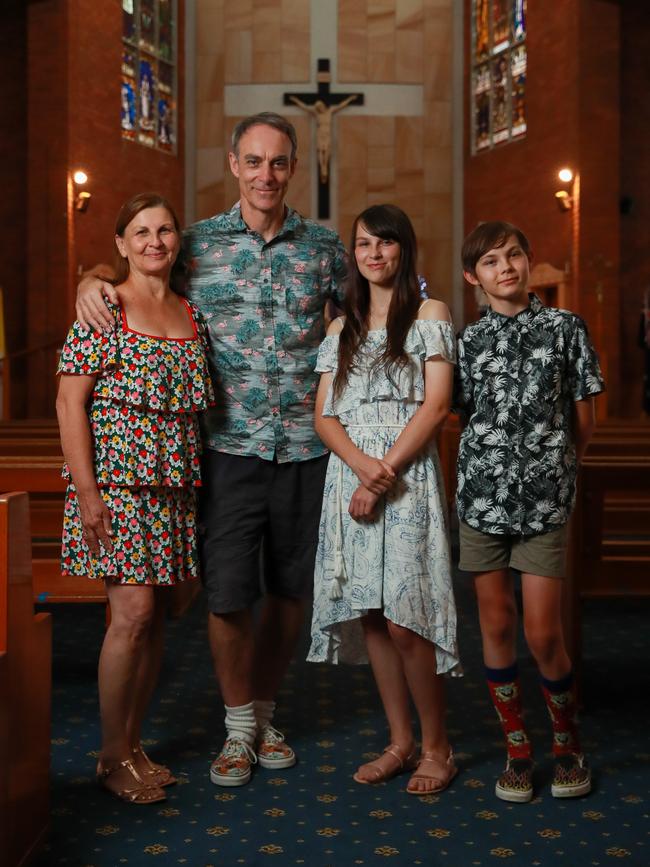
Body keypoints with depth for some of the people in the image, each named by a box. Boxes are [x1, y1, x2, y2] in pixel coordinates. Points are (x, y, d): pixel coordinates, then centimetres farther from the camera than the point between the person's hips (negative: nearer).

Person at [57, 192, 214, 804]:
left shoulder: (192, 314, 13)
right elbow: (70, 400, -8)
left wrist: (197, 479, 11)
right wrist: (86, 490, -15)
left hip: (174, 488, 6)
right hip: (116, 481, -6)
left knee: (154, 617, 9)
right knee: (132, 613, -10)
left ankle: (132, 745, 22)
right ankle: (112, 756, 6)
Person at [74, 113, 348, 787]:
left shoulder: (324, 245, 6)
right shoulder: (198, 242, 4)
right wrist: (92, 280, -4)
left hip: (305, 446, 1)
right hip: (229, 446, -1)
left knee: (290, 590, 10)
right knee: (227, 594, -1)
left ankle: (264, 714, 31)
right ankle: (239, 726, 21)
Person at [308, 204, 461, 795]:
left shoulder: (430, 315, 4)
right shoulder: (341, 330, 17)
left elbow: (436, 405, -6)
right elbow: (324, 418, 9)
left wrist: (385, 472, -13)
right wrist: (361, 465, -11)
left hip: (408, 477, -5)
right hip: (349, 476, 5)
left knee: (404, 622, -8)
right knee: (371, 616, 6)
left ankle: (437, 747, 10)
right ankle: (401, 741, 20)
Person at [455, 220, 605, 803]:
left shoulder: (564, 327, 3)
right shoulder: (467, 340, 7)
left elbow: (583, 422, 7)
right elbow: (464, 416, 11)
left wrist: (553, 469, 10)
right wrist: (501, 465, 3)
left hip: (545, 499, -2)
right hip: (482, 494, 2)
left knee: (543, 634, -2)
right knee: (497, 626, 7)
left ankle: (568, 743, 22)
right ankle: (518, 750, 22)